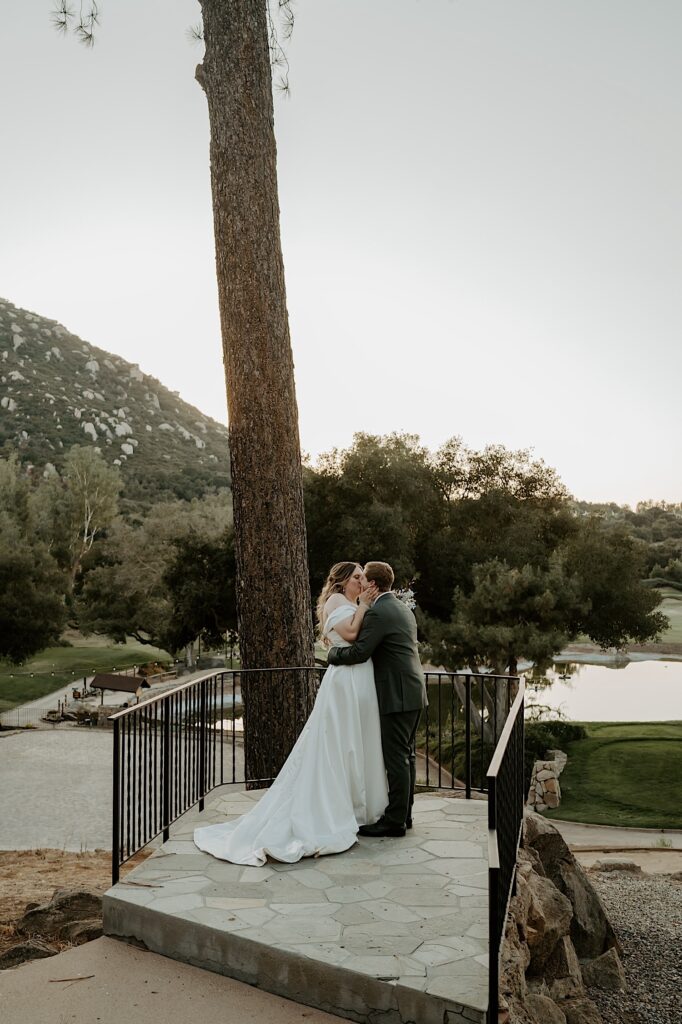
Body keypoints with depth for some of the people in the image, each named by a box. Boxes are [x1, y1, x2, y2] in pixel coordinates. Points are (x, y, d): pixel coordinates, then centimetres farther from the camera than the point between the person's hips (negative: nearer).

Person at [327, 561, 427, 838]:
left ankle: (394, 821, 1)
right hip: (413, 691, 10)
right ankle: (403, 814, 22)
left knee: (396, 757, -5)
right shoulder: (403, 609, 15)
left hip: (397, 695, -10)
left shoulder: (378, 613, -15)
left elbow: (359, 652, -19)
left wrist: (333, 653, -3)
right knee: (405, 755, 14)